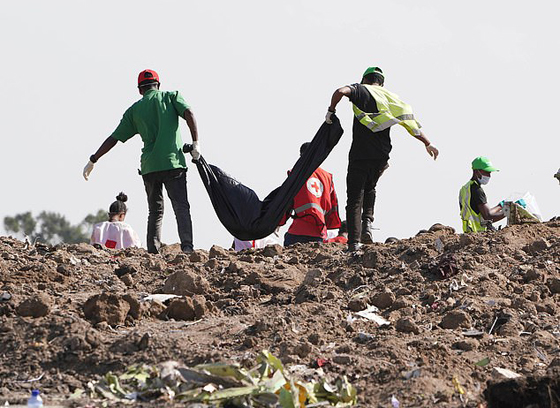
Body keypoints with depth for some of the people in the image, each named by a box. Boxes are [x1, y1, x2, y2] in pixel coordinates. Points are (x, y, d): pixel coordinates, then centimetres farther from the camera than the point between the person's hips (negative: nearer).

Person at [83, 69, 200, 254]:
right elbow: (188, 113, -9)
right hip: (173, 162, -2)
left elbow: (114, 138, 14)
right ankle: (187, 246, -25)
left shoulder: (134, 110, 14)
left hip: (149, 166, 2)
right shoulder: (171, 96, 10)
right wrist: (196, 142, -11)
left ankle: (153, 252, 1)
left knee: (155, 211, 11)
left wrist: (93, 160, 21)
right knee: (181, 206, -6)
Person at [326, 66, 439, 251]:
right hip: (382, 156, 4)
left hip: (360, 154, -4)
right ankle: (368, 224, 8)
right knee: (369, 188, 29)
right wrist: (427, 143, 21)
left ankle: (354, 243, -10)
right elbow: (411, 124, 14)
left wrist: (331, 111, -2)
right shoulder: (390, 97, 16)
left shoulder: (361, 90, 5)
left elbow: (341, 91, -17)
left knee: (354, 199, 0)